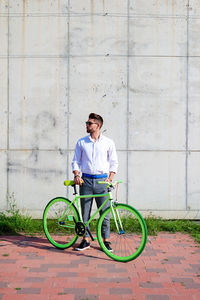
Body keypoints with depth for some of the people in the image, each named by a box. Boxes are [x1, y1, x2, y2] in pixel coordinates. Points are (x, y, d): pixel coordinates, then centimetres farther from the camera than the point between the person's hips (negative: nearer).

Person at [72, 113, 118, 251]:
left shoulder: (108, 142, 3)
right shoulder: (81, 142, 7)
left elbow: (114, 163, 6)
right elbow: (76, 161, 10)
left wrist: (110, 178, -6)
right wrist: (76, 175, -6)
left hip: (101, 181, -1)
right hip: (86, 180, 2)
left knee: (105, 212, 0)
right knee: (85, 212, 5)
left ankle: (106, 241, 12)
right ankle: (86, 240, 16)